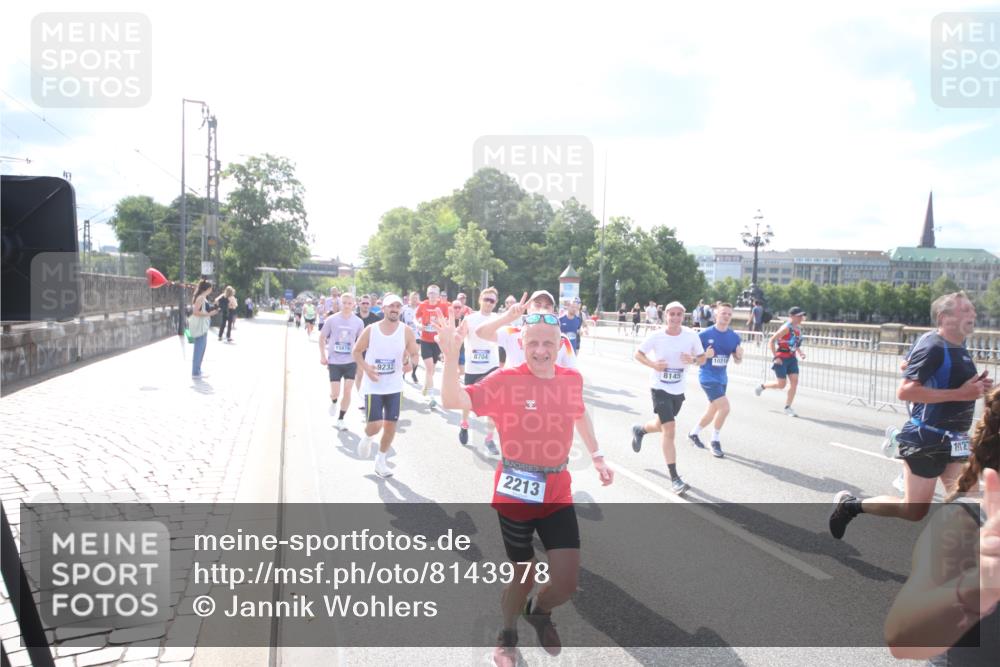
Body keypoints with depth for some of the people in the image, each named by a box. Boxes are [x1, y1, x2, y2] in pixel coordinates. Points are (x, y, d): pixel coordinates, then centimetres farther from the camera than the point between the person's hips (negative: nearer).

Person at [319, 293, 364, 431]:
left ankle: (340, 420, 14)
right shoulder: (331, 320, -5)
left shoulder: (358, 322, -2)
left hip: (351, 362, 1)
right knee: (335, 393, -2)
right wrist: (323, 355, -2)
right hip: (334, 362, -1)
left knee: (347, 391, -2)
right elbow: (322, 337, 5)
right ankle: (334, 402, 35)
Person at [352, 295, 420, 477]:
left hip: (394, 386, 2)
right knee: (375, 424, -8)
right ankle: (367, 438, 29)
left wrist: (410, 362, -24)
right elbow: (356, 351, 1)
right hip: (373, 386, -2)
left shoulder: (406, 331, -6)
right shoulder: (371, 329, -7)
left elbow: (415, 354, 0)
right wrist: (366, 368, -16)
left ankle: (381, 460, 24)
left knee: (390, 424, 5)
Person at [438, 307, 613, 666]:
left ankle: (539, 611, 38)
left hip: (557, 494, 4)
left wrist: (597, 456, 22)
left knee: (566, 583, 0)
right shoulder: (506, 380, -16)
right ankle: (507, 636, 44)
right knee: (524, 575, 11)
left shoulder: (572, 379, -2)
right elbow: (454, 401, -27)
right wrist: (450, 357, -41)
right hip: (515, 495, -3)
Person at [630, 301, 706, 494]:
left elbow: (703, 358, 2)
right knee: (669, 429, -13)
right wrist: (653, 364, -19)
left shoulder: (691, 335, -8)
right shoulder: (656, 336, -12)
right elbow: (638, 354, -1)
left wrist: (693, 359, -21)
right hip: (660, 388, -4)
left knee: (662, 426, 20)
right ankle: (674, 478, -6)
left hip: (678, 390, 4)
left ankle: (639, 430, 55)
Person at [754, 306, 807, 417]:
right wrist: (775, 357, -21)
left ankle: (787, 408, 6)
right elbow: (771, 341, -19)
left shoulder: (799, 328, 7)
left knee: (794, 381, -2)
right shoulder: (786, 328, -17)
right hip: (781, 358, -7)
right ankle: (762, 386, 23)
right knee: (781, 384, -4)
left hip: (792, 358, 7)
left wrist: (800, 353, 6)